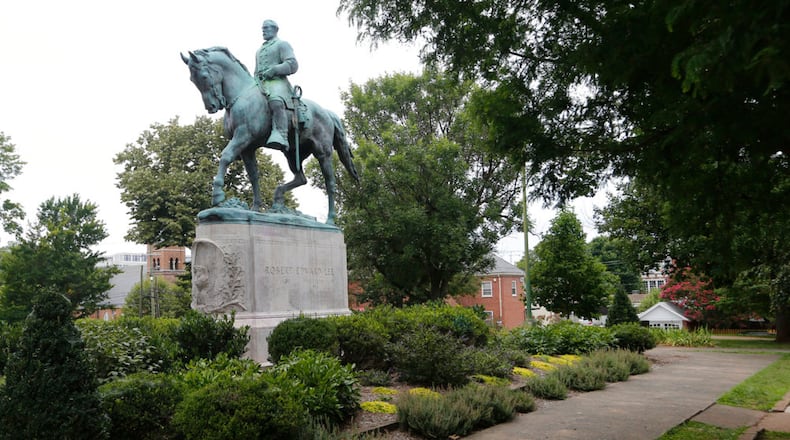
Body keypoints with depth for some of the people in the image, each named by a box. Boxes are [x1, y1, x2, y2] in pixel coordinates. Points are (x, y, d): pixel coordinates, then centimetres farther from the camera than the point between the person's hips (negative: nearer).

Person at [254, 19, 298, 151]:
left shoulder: (282, 44, 12)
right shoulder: (259, 50, 34)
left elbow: (292, 65, -3)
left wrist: (273, 70, -13)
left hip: (278, 82, -8)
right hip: (261, 84, 8)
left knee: (276, 102, -39)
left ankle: (280, 136, -54)